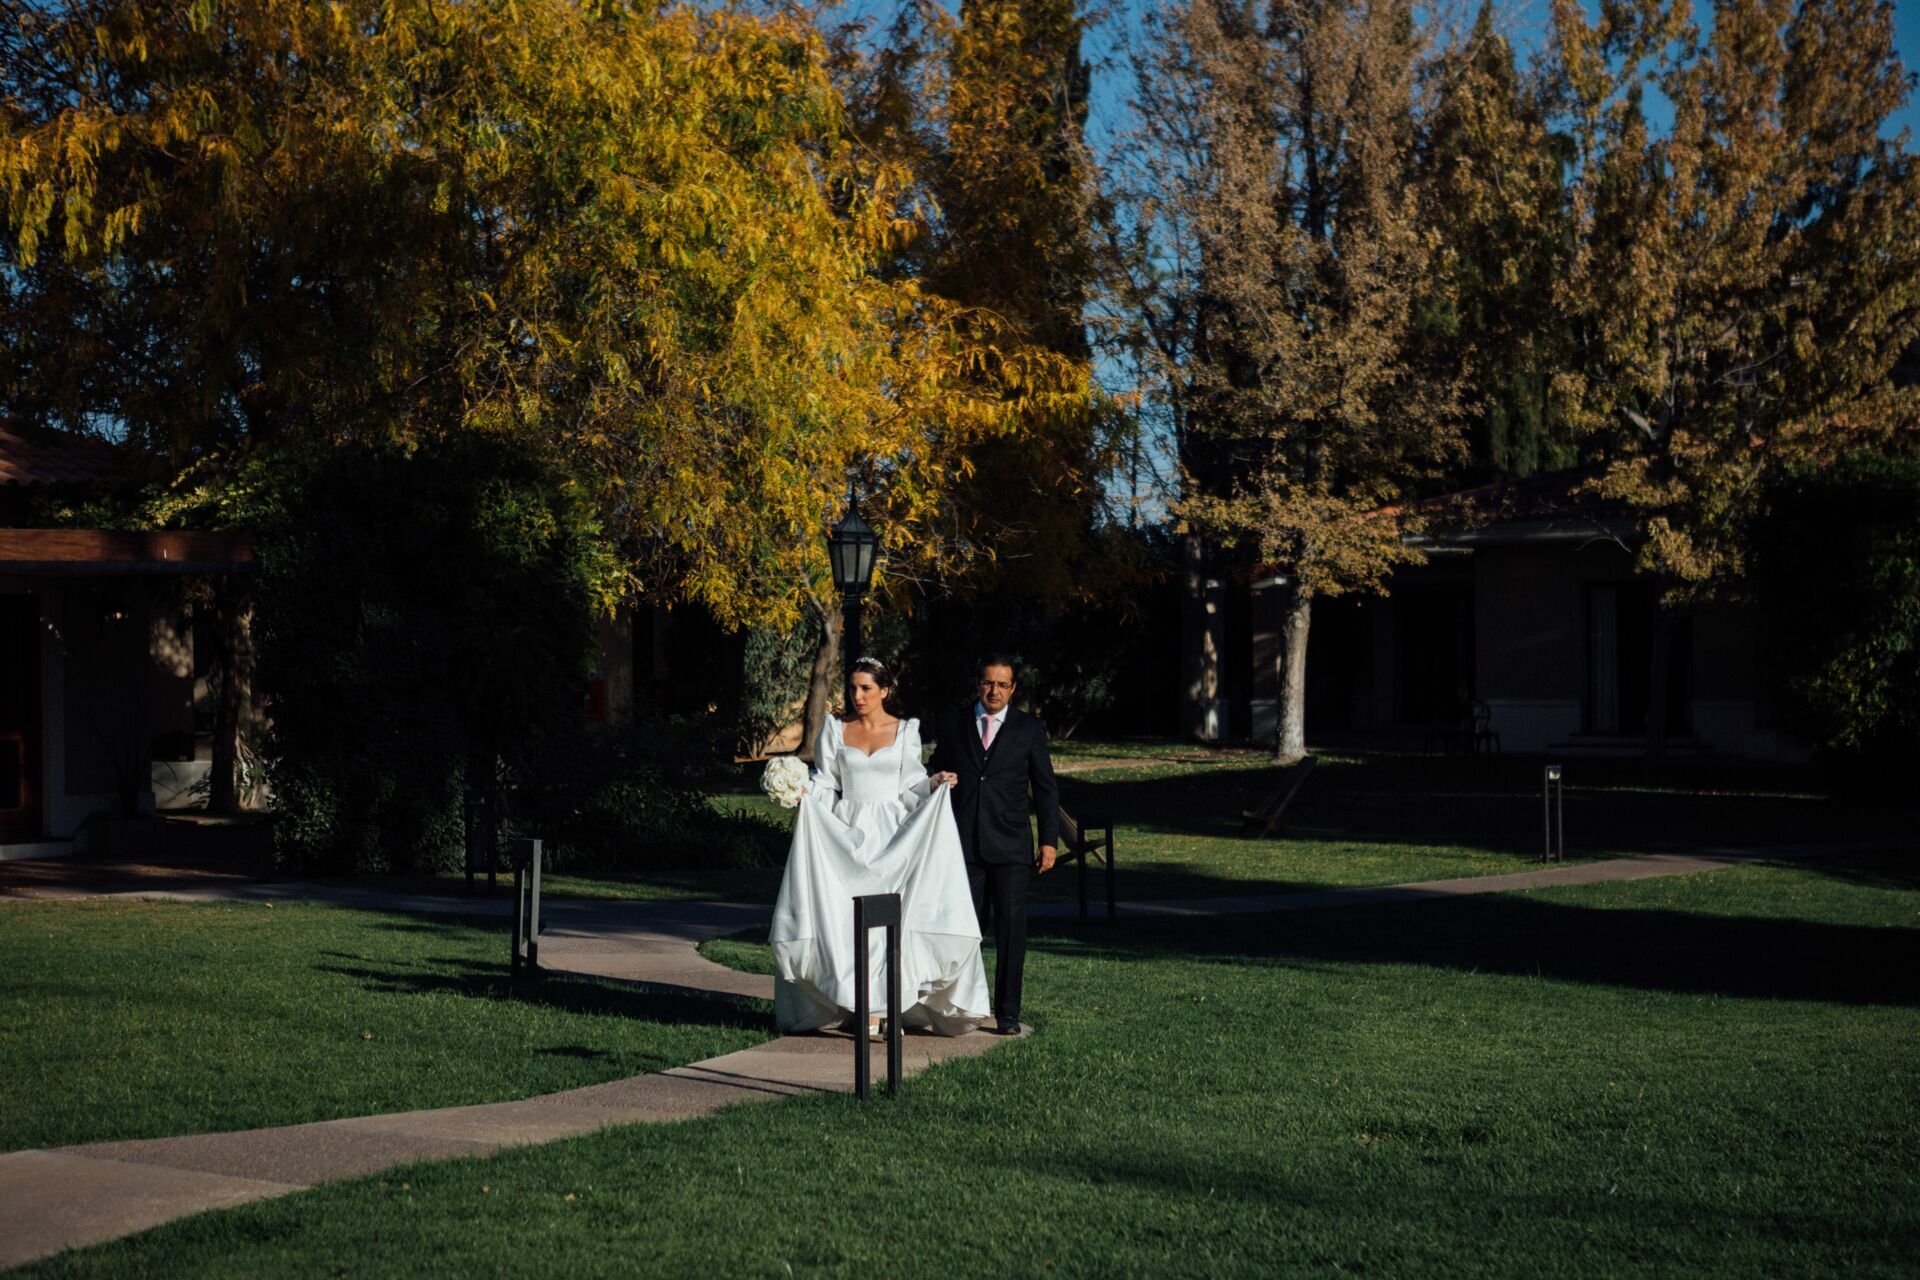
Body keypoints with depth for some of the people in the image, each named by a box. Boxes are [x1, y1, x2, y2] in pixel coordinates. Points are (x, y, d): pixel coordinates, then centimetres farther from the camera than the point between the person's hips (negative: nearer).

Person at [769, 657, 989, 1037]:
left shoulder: (905, 731, 5)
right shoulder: (835, 729, 9)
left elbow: (911, 787, 3)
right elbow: (825, 785, 8)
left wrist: (935, 784, -15)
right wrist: (802, 793, -10)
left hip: (892, 837, -1)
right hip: (846, 835, 1)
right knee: (849, 917, -5)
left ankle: (895, 1003, -1)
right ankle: (863, 1008, -2)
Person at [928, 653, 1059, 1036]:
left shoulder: (1030, 728, 7)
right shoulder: (953, 722, 10)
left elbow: (1045, 787, 8)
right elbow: (937, 769, 21)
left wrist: (1049, 840, 2)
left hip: (1009, 845, -1)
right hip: (962, 843, 1)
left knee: (1011, 928, -5)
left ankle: (1008, 1012, 0)